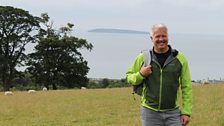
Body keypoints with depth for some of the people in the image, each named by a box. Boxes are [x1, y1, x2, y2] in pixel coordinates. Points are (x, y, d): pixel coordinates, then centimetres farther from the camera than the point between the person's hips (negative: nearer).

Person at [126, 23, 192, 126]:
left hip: (173, 113, 0)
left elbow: (186, 87, 1)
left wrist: (186, 112, -5)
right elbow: (129, 77, 10)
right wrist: (141, 74, -11)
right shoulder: (143, 58, 2)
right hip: (150, 112, 1)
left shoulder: (179, 58, 1)